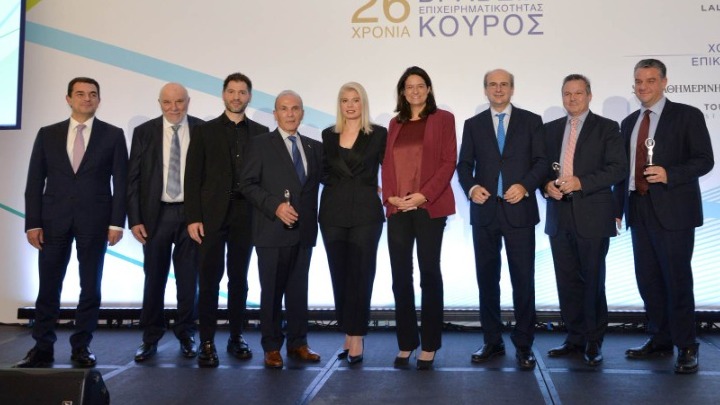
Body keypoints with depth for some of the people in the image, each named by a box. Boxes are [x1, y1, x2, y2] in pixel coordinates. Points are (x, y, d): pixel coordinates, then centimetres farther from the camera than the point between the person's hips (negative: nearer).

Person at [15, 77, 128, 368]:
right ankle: (43, 348, 14)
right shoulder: (47, 134, 8)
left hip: (94, 221, -1)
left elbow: (120, 182, 0)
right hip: (53, 220, 1)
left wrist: (117, 222, -8)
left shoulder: (113, 135, 4)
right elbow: (35, 182, 6)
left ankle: (81, 347, 14)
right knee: (48, 287, 4)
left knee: (90, 287, 4)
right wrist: (32, 223, -2)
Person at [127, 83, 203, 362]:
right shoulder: (144, 132, 3)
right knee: (154, 278, 6)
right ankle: (150, 338, 18)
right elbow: (133, 179, 2)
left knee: (189, 278, 7)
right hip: (156, 214, 1)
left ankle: (186, 334, 21)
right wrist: (135, 219, -4)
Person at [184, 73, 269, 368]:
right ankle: (207, 342, 4)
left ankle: (236, 337, 18)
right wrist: (193, 217, -6)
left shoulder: (261, 133, 10)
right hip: (212, 215, -1)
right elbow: (193, 177, 1)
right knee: (210, 279, -2)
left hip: (246, 216, 2)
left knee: (239, 278, 9)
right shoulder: (204, 132, 6)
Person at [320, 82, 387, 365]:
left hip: (365, 212, -3)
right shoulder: (328, 135, 10)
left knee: (361, 275, -3)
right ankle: (349, 335, 16)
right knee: (339, 275, 6)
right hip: (333, 213, 3)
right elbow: (323, 171, 16)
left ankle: (357, 337, 3)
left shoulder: (378, 134, 2)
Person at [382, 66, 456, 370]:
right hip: (398, 208, 4)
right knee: (400, 276, 4)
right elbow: (386, 163, 12)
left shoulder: (442, 119, 4)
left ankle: (429, 345, 8)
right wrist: (389, 196, -5)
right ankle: (406, 343, 13)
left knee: (429, 274, 1)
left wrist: (424, 195, -15)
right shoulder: (395, 123, 17)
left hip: (429, 207, -4)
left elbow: (448, 162, -4)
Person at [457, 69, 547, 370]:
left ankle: (524, 345, 10)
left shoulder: (531, 121, 6)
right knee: (487, 278, 9)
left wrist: (525, 186, -16)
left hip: (519, 210, -2)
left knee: (523, 278, 0)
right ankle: (492, 341, 20)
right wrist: (471, 187, -11)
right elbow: (464, 164, 8)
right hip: (484, 211, 2)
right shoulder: (473, 124, 11)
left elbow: (542, 161, 1)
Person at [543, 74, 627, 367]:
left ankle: (594, 341, 14)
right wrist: (546, 185, -7)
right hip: (559, 216, 4)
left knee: (593, 280, 3)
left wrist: (581, 183, -18)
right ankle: (575, 337, 20)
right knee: (567, 280, 9)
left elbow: (618, 168, -8)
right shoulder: (550, 129, 14)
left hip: (592, 216, -4)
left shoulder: (607, 128, 1)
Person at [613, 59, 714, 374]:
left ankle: (686, 347, 9)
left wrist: (669, 174, -21)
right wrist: (618, 209, 11)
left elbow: (704, 160, -7)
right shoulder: (629, 123, 15)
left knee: (677, 279, -2)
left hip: (673, 211, -6)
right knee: (647, 279, 10)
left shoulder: (687, 116, -2)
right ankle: (659, 340, 22)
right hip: (639, 210, 6)